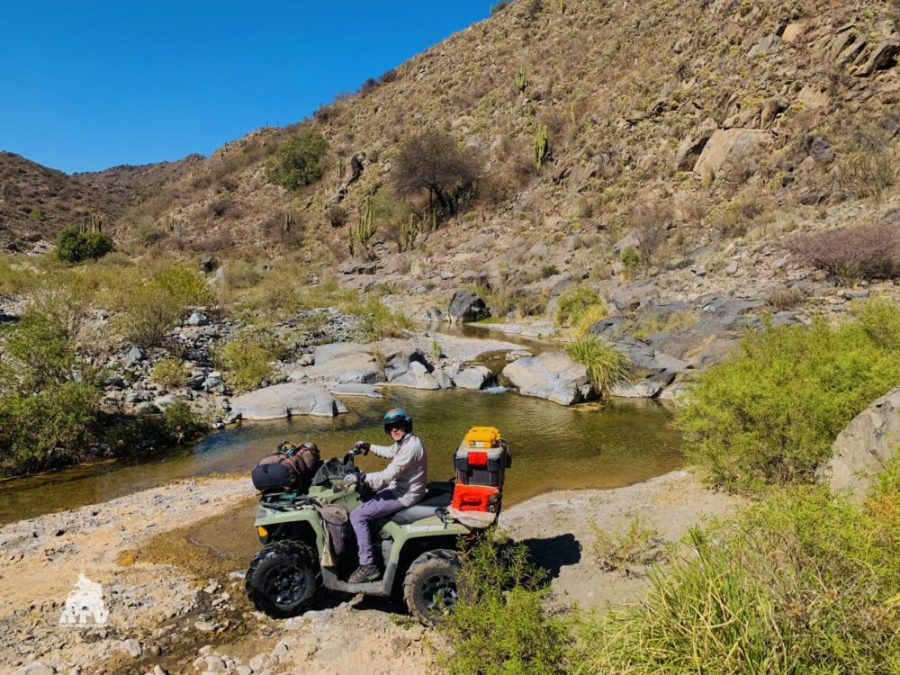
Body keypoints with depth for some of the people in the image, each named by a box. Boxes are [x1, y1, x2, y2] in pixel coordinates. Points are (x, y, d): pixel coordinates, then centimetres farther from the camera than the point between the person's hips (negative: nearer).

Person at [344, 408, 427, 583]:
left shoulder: (410, 447, -26)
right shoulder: (403, 442, 6)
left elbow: (388, 475, -30)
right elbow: (390, 452, 27)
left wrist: (361, 478, -28)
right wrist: (368, 446, 18)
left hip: (404, 495, -11)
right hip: (399, 487, 11)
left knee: (357, 516, -14)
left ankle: (368, 566, -10)